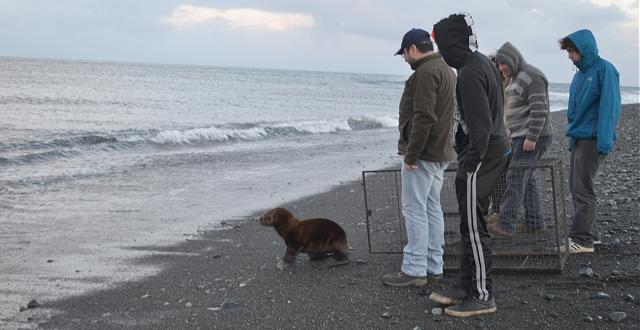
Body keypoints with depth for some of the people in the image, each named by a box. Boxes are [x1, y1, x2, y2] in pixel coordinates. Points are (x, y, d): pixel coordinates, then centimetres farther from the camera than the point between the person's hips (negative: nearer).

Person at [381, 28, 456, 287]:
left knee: (414, 210, -6)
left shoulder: (426, 72, -16)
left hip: (422, 154, -10)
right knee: (432, 208, 13)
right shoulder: (446, 70, 17)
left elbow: (423, 117, -24)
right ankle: (434, 268, 19)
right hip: (440, 152, 10)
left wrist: (411, 154, -21)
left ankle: (414, 270, -3)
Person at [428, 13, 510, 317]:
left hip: (480, 157, -10)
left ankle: (483, 296, 6)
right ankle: (465, 288, 24)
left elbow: (480, 126, -23)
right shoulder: (484, 63, 13)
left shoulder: (469, 73, -19)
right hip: (496, 150, 10)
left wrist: (471, 164, -17)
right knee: (469, 226, 16)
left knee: (474, 229, -2)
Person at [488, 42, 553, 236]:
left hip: (533, 138, -10)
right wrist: (514, 136, 23)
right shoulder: (516, 78, 19)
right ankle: (534, 223, 15)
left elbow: (540, 110, -22)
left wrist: (531, 137, -26)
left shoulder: (531, 77, -14)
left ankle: (506, 224, -17)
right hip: (520, 137, 10)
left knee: (516, 178, -14)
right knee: (527, 179, 11)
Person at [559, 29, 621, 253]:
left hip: (593, 140, -9)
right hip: (578, 138, 9)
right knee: (576, 187, 10)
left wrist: (604, 140, -21)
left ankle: (582, 240, -7)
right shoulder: (580, 74, 15)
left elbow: (610, 106, -16)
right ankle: (584, 235, 16)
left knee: (583, 190, -9)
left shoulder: (604, 70, -10)